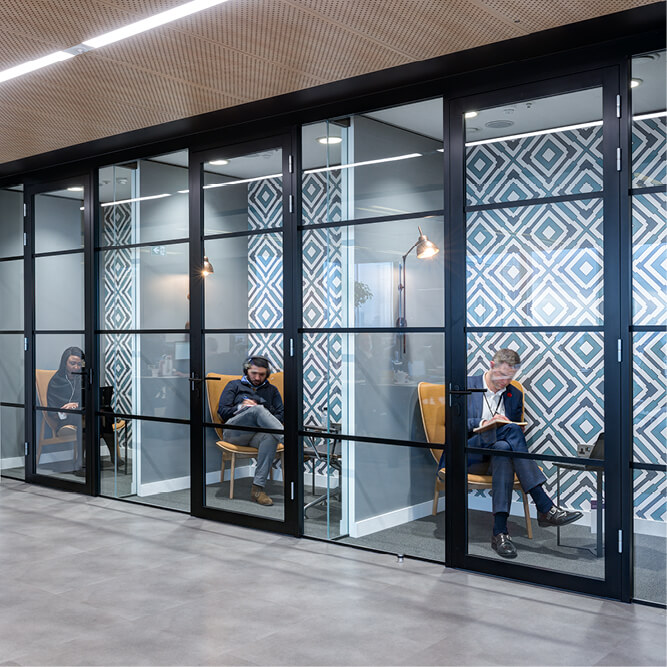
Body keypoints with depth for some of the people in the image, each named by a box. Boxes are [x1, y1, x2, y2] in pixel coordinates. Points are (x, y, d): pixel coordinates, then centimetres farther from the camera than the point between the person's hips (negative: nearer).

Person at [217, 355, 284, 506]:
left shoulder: (271, 390, 29)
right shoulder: (234, 385, 25)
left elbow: (281, 414, 18)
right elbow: (222, 411, 15)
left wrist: (266, 421, -3)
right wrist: (241, 407, -3)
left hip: (257, 434, 2)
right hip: (234, 431, -2)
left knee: (271, 436, -38)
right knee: (258, 409, -34)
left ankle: (258, 488, -42)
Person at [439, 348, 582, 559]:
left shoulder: (515, 394, 19)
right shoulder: (467, 386, 5)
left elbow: (517, 430, 18)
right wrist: (484, 423, -18)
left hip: (499, 451, 4)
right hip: (467, 455, -4)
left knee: (503, 449, -37)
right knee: (511, 430, -33)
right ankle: (545, 508, -39)